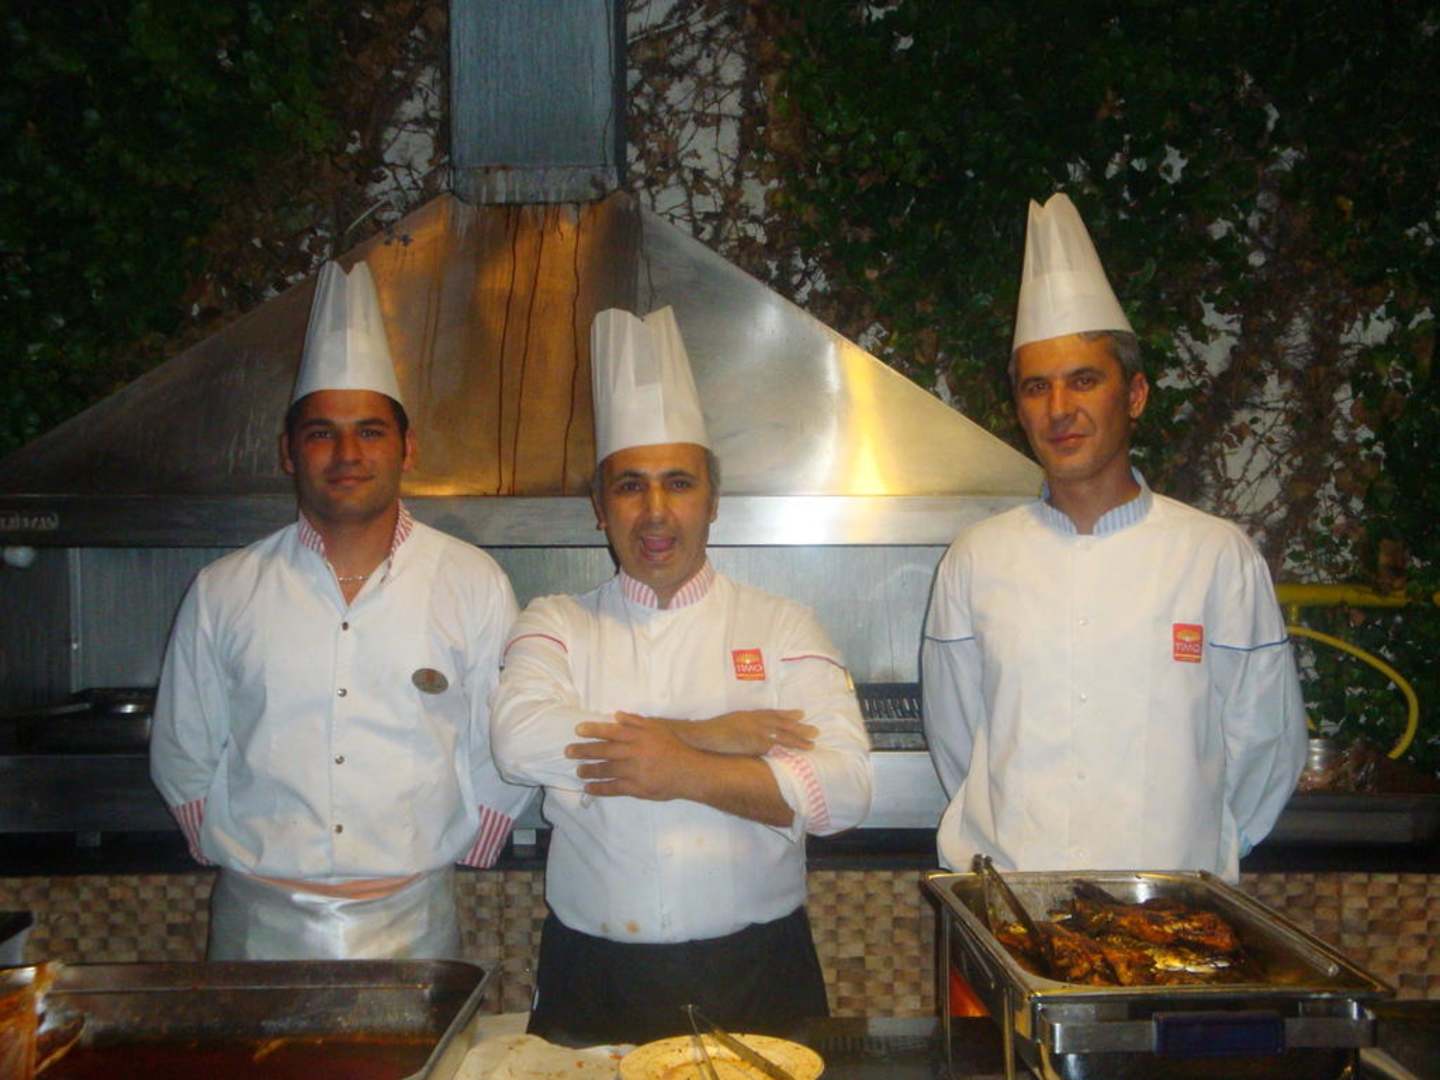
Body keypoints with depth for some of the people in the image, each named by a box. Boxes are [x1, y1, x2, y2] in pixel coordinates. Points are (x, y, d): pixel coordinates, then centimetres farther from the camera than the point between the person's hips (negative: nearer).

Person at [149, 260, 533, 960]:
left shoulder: (474, 585, -1)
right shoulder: (223, 592, 2)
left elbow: (505, 757, 4)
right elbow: (184, 759, 11)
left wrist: (442, 859, 4)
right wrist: (245, 860, 7)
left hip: (411, 921, 0)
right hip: (260, 922, 1)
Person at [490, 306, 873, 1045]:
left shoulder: (782, 628, 3)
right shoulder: (556, 625, 5)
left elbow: (843, 788, -8)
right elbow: (520, 740, -16)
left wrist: (684, 772, -18)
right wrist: (711, 736, -15)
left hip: (755, 975, 0)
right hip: (595, 978, 0)